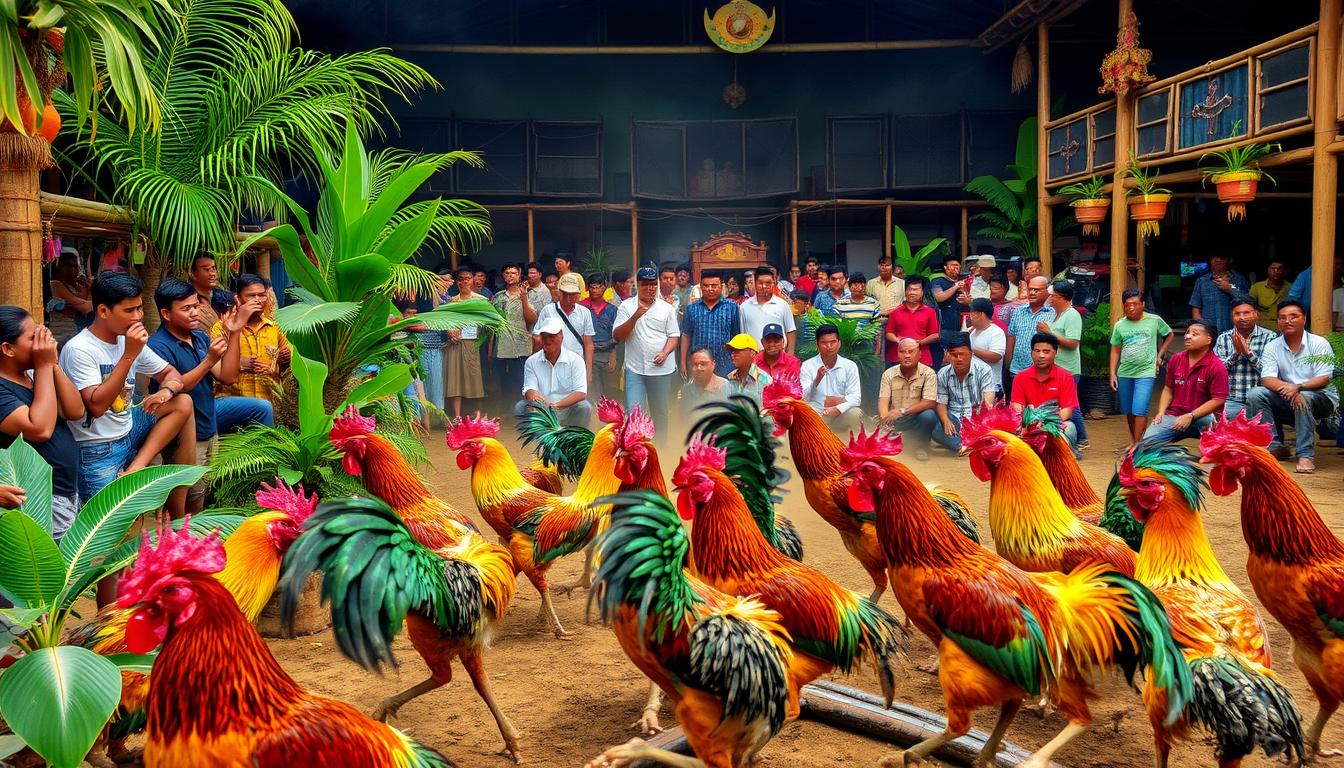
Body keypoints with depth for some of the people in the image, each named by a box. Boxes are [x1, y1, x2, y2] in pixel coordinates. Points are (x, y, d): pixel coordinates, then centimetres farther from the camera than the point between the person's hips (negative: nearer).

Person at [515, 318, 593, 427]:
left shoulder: (575, 360, -2)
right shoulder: (531, 362, 4)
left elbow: (580, 393, -11)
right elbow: (528, 388, -6)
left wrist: (557, 405, -29)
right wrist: (532, 395, -33)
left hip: (567, 412, -1)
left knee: (584, 407, -30)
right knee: (519, 408, -25)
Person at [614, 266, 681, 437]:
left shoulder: (667, 307, 7)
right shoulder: (626, 306, 4)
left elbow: (674, 336, 6)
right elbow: (616, 336, -4)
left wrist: (665, 353, -13)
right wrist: (635, 316, -16)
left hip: (661, 368, 1)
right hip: (634, 368, -1)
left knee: (660, 412, 10)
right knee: (633, 411, -10)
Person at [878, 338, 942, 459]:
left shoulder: (928, 373, -7)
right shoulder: (888, 374, 1)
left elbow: (930, 402, -17)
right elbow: (883, 401, -8)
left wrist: (903, 411, -28)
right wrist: (885, 419, -31)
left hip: (917, 418, -1)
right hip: (894, 421, 2)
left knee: (928, 415, -33)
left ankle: (921, 446, -5)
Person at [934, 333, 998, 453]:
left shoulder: (984, 370, -7)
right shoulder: (943, 374, 2)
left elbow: (989, 399, -18)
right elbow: (941, 403, 3)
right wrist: (946, 421, -19)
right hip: (954, 418, 2)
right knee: (934, 429, -27)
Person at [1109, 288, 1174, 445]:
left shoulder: (1155, 321, -2)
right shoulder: (1120, 326, 3)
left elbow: (1170, 335, 15)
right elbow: (1115, 350, 6)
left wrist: (1160, 355, 5)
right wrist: (1113, 373, 1)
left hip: (1145, 372, -3)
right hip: (1124, 373, 3)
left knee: (1139, 410, -13)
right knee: (1128, 411, 12)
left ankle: (1137, 444, -8)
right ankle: (1132, 440, 28)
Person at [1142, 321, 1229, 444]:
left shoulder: (1217, 367, -9)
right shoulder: (1176, 359, 9)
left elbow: (1218, 400, -12)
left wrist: (1190, 416, -17)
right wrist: (1161, 413, 2)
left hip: (1202, 417, -4)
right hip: (1173, 415, 4)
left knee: (1210, 422, -39)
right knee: (1148, 441, -18)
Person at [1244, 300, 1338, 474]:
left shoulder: (1319, 343, -4)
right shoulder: (1272, 347, 3)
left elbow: (1323, 379, -14)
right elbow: (1266, 379, -10)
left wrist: (1298, 387, -33)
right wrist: (1286, 387, -32)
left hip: (1320, 398, -3)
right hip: (1286, 401, 3)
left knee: (1304, 398, -37)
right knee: (1255, 394, -21)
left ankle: (1306, 454, -32)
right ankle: (1274, 446, -15)